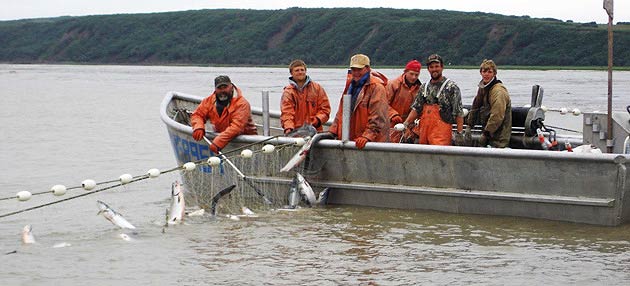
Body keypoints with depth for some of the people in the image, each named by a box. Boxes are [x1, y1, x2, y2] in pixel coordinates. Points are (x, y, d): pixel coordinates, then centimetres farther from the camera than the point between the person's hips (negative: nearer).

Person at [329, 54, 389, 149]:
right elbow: (341, 112, 22)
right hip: (350, 140, 7)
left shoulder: (376, 87, -9)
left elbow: (378, 118, -17)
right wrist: (333, 131, 11)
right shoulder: (350, 85, 17)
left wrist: (367, 136, -26)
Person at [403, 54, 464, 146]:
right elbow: (416, 108, 16)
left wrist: (459, 133, -11)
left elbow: (459, 113, -6)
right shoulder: (424, 87, 15)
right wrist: (406, 124, 4)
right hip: (423, 131, 6)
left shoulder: (451, 87, -3)